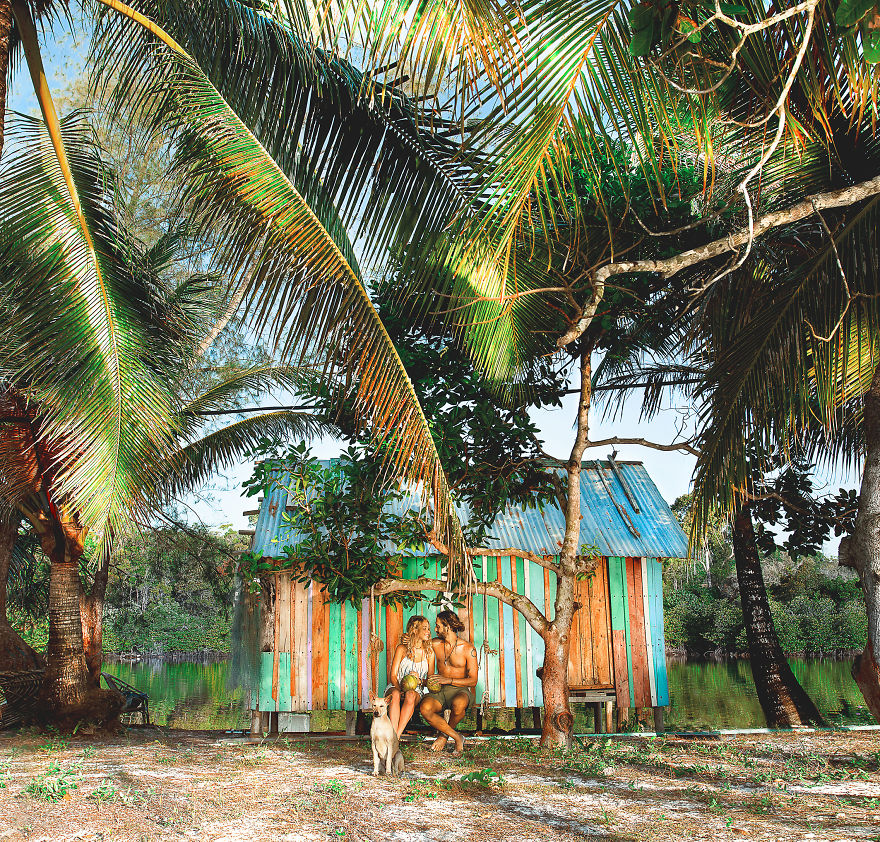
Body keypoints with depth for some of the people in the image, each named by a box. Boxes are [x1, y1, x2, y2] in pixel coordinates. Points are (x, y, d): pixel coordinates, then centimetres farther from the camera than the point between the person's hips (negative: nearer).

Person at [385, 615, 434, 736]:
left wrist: (420, 680, -15)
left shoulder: (429, 652, 5)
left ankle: (397, 736, -40)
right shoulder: (402, 648, 0)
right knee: (395, 694, -37)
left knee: (410, 695, -36)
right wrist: (400, 689, -22)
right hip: (396, 687, -1)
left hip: (416, 691, 1)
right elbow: (393, 675, -3)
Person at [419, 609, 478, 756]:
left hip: (460, 689, -3)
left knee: (458, 704, -40)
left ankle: (445, 734, -7)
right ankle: (457, 738, -16)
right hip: (439, 690, 3)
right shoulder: (435, 644, 5)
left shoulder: (468, 648, -6)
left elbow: (473, 681, -9)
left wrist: (449, 680, -22)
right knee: (425, 708, -31)